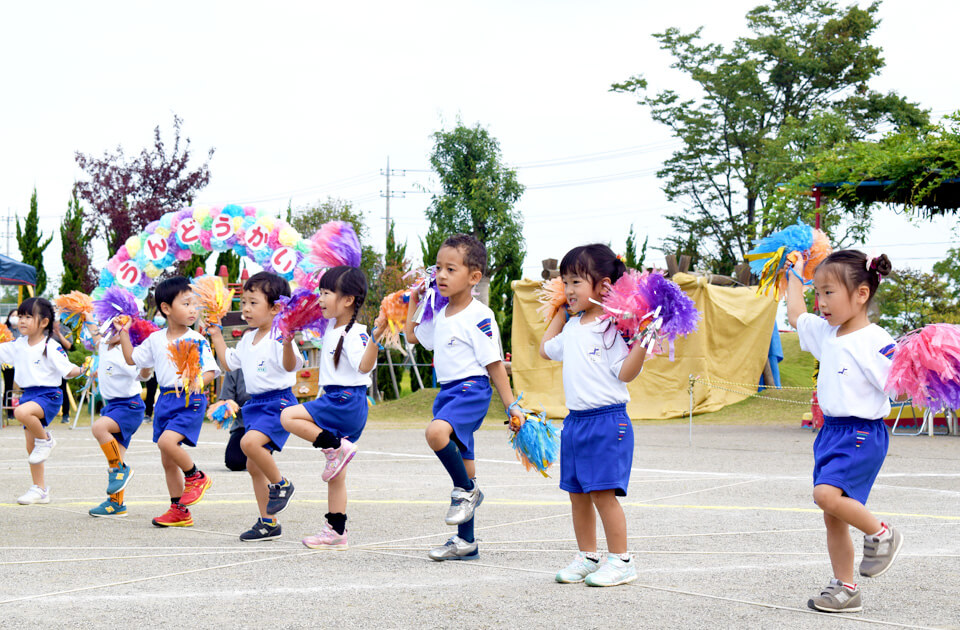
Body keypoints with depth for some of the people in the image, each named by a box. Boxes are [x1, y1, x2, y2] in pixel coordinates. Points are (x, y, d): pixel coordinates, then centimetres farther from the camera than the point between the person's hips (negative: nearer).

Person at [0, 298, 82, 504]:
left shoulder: (51, 348, -13)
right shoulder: (18, 345, 7)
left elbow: (68, 370, -13)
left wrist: (81, 370, -32)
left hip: (48, 394, -7)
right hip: (28, 394, 7)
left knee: (21, 412, -37)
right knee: (31, 447, 9)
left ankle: (46, 439, -10)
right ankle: (40, 489, 20)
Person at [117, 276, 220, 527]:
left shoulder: (197, 340, -6)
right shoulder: (155, 339, 8)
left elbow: (210, 371, -7)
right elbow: (132, 359, 19)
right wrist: (124, 332, 14)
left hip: (190, 400, -6)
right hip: (165, 400, 6)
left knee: (167, 441, -26)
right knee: (167, 461, 9)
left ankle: (196, 477, 0)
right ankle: (179, 511, 19)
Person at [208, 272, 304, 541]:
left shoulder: (278, 339, -14)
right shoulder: (248, 339, 13)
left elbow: (290, 365, -31)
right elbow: (229, 363, 27)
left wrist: (287, 344, -47)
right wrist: (216, 337, 26)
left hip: (278, 402, -9)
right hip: (255, 404, 9)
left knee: (250, 442, -31)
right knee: (253, 466, 9)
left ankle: (281, 484, -8)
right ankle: (268, 522, 19)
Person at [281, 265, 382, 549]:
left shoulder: (355, 333, -15)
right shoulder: (331, 328, 13)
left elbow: (364, 366, -31)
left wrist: (376, 337, -43)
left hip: (347, 401, -9)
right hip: (334, 400, 9)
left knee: (288, 417, -21)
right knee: (335, 476, 10)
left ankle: (337, 447, -16)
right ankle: (336, 531, 15)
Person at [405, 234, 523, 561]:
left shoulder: (479, 316, -12)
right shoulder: (441, 315, 11)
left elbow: (494, 365, -10)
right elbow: (413, 335, 29)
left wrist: (511, 405, -10)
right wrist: (414, 299, 24)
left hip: (472, 389, -8)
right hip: (447, 391, 8)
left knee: (436, 432, -34)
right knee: (461, 466, 12)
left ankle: (468, 490, -12)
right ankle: (466, 542, 20)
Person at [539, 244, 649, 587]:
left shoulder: (612, 328, -10)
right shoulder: (572, 328, 13)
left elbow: (625, 373, -15)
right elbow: (546, 349, 32)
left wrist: (642, 343, -26)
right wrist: (559, 314, 31)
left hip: (607, 420, -8)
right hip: (575, 421, 8)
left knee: (603, 492, -8)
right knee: (577, 493, 12)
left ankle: (620, 560, 2)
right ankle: (587, 557, 23)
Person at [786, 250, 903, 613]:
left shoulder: (875, 341, -15)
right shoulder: (826, 334, 9)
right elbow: (795, 314, 26)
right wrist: (795, 274, 32)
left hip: (862, 433, -8)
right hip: (830, 432, 8)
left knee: (827, 494, -26)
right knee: (832, 517, 9)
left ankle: (881, 534, -2)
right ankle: (845, 589, 18)